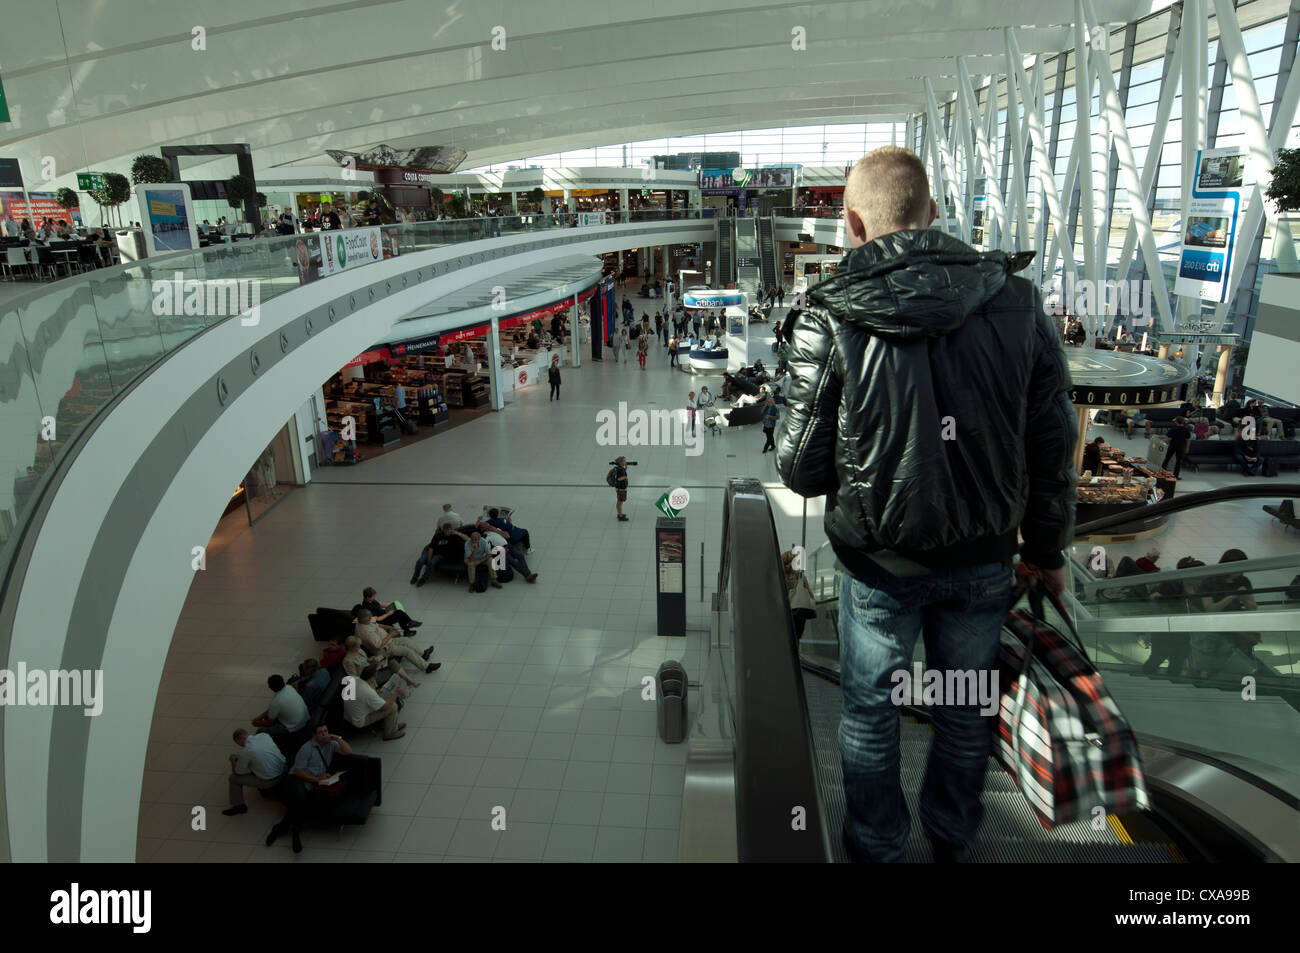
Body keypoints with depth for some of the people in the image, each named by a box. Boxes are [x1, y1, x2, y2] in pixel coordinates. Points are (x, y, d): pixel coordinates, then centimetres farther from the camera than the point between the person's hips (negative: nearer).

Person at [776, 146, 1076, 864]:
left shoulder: (830, 321, -20)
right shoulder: (1017, 301, -9)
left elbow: (801, 470, -15)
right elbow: (1052, 449, -2)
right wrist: (1046, 549, 12)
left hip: (881, 563, -3)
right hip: (985, 557, 4)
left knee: (870, 708, 20)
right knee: (967, 702, 25)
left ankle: (877, 845, 41)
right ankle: (953, 837, 48)